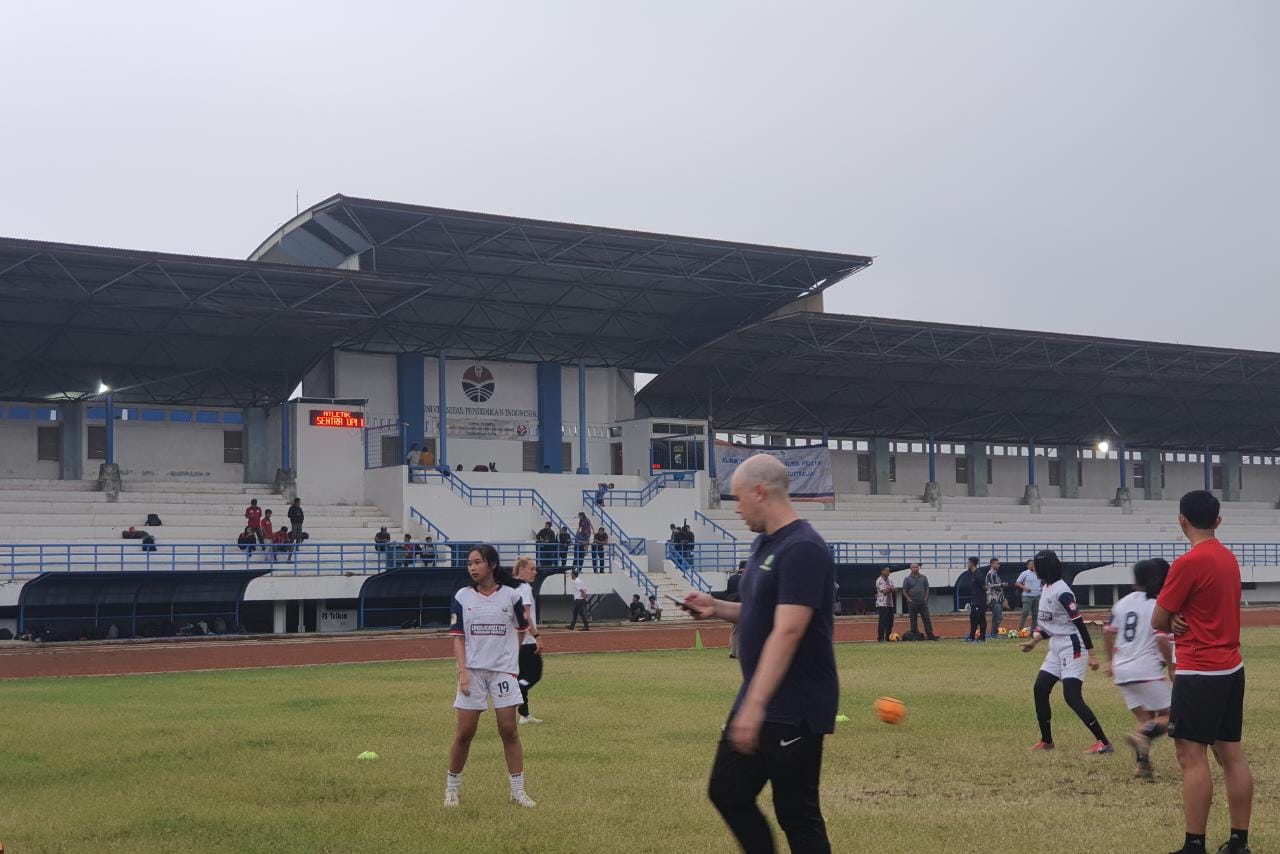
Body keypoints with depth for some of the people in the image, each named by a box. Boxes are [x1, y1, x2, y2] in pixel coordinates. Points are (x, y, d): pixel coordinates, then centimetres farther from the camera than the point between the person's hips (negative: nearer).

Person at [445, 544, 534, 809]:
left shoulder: (510, 596, -1)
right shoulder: (462, 597, 0)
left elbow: (521, 629, 15)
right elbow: (458, 637, -1)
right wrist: (462, 671, -11)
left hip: (503, 670, 0)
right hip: (472, 671, 0)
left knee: (509, 730, -1)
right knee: (465, 732, 2)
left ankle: (518, 790, 8)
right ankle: (452, 788, 17)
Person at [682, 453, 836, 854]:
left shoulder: (802, 549, -20)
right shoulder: (763, 543, 11)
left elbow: (787, 632, -27)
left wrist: (754, 706, -30)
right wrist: (717, 608, 7)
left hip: (793, 712, -10)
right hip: (758, 701, 10)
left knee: (796, 814, -1)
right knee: (726, 793, 14)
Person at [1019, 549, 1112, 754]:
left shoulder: (1062, 592, -19)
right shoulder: (1047, 589, 11)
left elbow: (1080, 624, -21)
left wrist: (1092, 654, -22)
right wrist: (1034, 641, 14)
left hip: (1071, 647, -10)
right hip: (1055, 647, 10)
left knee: (1072, 697, -15)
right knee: (1040, 690, 10)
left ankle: (1104, 743, -12)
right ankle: (1046, 740, 22)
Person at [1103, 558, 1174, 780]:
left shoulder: (1124, 603, 10)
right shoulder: (1157, 606, -9)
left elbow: (1108, 632, 14)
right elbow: (1162, 639, -18)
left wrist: (1110, 660, 26)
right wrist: (1171, 667, -6)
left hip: (1122, 671, 7)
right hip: (1147, 671, -7)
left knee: (1145, 718, 16)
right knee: (1168, 715, 4)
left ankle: (1143, 764, 4)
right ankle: (1143, 734, -25)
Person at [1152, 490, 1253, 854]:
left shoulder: (1188, 563, -17)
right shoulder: (1228, 558, 10)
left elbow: (1158, 621, -10)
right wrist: (1184, 621, -2)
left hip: (1200, 674, -9)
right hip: (1231, 669, 9)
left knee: (1192, 756, -6)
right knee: (1231, 753, 10)